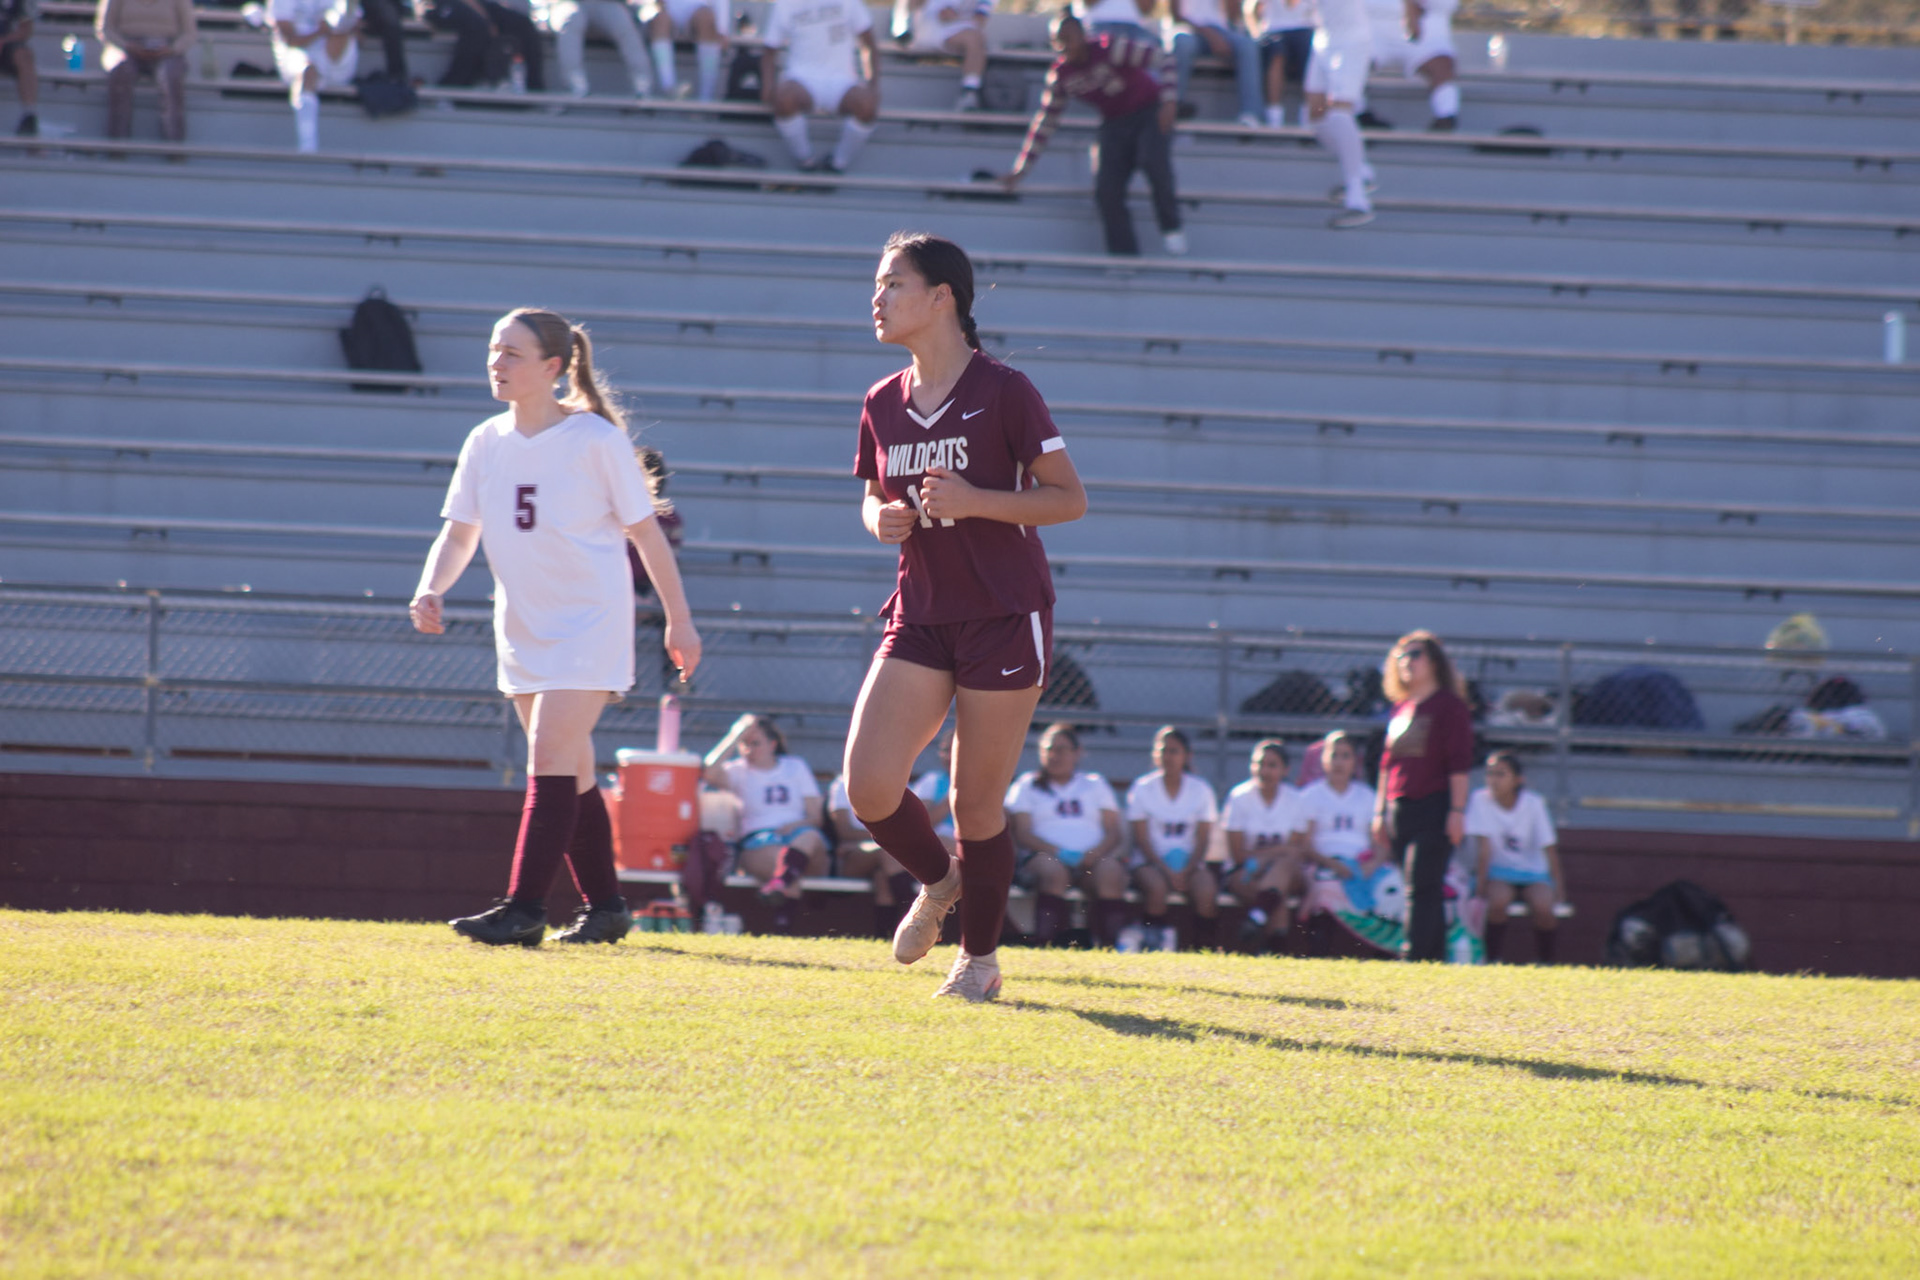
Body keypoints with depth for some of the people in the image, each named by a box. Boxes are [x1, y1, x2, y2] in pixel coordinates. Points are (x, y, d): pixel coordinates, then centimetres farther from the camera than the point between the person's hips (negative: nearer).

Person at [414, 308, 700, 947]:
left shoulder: (596, 439, -11)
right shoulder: (485, 443, 4)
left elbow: (645, 532, -4)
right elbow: (459, 535, 6)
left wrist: (679, 620, -2)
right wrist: (430, 590, -14)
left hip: (590, 625, -6)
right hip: (523, 628, 6)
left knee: (550, 759, -16)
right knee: (570, 772, 10)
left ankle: (523, 908, -20)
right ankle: (604, 906, 19)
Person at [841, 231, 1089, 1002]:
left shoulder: (1003, 392, -10)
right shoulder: (882, 404, 7)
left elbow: (1070, 498, -8)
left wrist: (975, 501, -21)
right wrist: (881, 520, -2)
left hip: (1004, 620, -5)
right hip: (920, 617, 5)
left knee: (976, 802, 0)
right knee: (869, 786, -9)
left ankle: (980, 958, 18)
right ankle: (939, 882, 21)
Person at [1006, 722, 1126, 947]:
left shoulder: (1096, 784, 24)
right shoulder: (1027, 786, 18)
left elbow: (1113, 832, 12)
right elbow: (1022, 834, 4)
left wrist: (1097, 852, -11)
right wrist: (1058, 852, -13)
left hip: (1092, 859, 2)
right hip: (1047, 855, -2)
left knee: (1111, 870, -32)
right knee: (1052, 869, -37)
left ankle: (1108, 947, -37)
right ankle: (1045, 947, -44)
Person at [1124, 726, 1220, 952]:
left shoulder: (1201, 790, 7)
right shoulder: (1142, 788, 3)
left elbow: (1203, 840, 2)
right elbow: (1142, 839, -3)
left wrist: (1186, 871, -14)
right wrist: (1166, 871, -15)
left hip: (1190, 863, 1)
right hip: (1152, 862, -1)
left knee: (1207, 890, -31)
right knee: (1157, 886, -35)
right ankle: (1155, 945, -26)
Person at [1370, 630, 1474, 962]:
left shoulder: (1450, 705, -3)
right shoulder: (1401, 707, 18)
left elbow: (1459, 762, -9)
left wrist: (1457, 810, -15)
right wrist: (1380, 811, 18)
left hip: (1434, 808, -7)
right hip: (1400, 810, 7)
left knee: (1422, 888, -14)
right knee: (1427, 890, 8)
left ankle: (1414, 959, -19)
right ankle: (1434, 958, 9)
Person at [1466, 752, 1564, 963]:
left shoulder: (1533, 803, -10)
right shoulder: (1480, 800, -11)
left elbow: (1549, 848, -8)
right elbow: (1484, 846, -14)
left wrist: (1558, 888, -13)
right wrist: (1480, 887, -19)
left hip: (1532, 870, 1)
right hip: (1497, 869, -1)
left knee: (1543, 905, -27)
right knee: (1498, 900, -33)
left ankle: (1545, 961, -7)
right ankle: (1492, 960, -19)